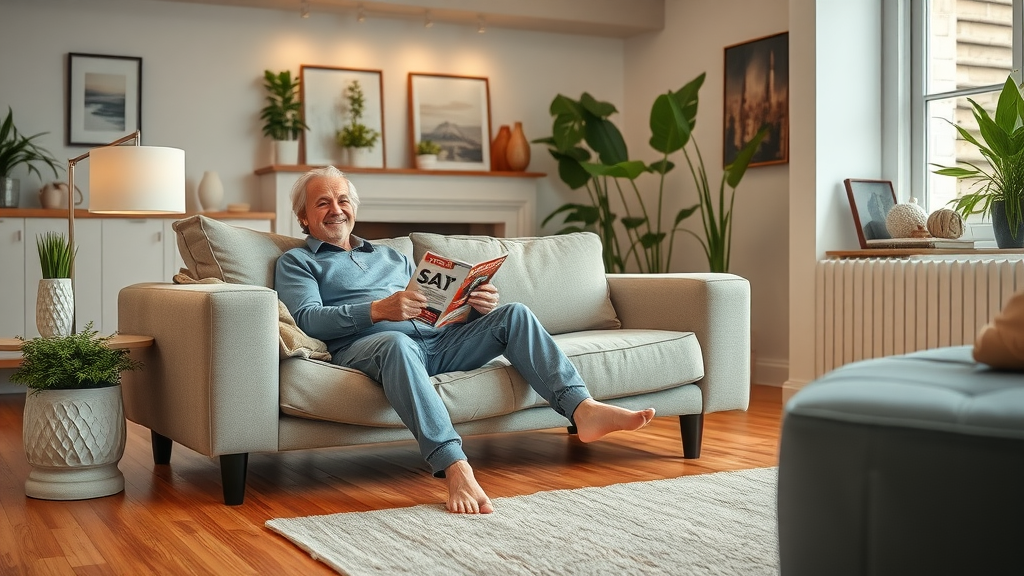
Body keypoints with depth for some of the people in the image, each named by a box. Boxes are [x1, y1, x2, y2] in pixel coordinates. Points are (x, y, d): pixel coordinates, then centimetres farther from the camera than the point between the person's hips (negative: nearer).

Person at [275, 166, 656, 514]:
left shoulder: (390, 256, 33)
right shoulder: (296, 263, 17)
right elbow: (308, 319, -3)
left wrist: (478, 306, 1)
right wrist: (379, 310, -18)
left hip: (435, 341, 6)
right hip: (362, 346, -6)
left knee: (513, 314, -13)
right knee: (397, 342, -41)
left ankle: (583, 409, -29)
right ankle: (455, 469, -53)